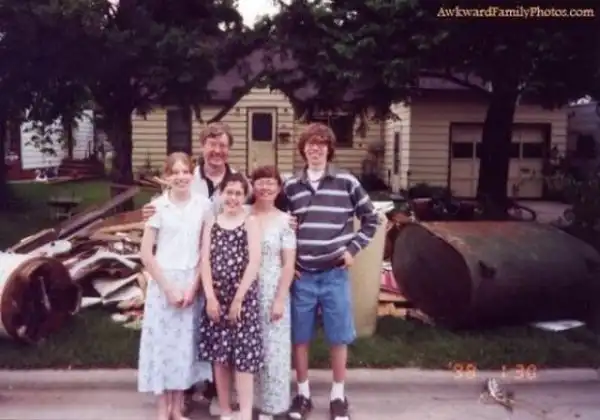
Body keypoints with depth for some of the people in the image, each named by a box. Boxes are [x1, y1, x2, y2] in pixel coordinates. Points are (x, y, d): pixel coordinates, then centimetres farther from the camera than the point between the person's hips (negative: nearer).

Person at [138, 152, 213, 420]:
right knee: (162, 342, 4)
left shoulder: (203, 204, -2)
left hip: (192, 283, 2)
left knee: (186, 344, 8)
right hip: (163, 282, -2)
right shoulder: (158, 206, -6)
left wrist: (193, 286, -7)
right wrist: (169, 287, -10)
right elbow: (146, 254, -6)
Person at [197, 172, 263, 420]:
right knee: (219, 356, 8)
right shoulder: (211, 224, 9)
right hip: (216, 297, 3)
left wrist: (238, 299, -12)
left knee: (243, 356, -3)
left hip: (243, 297, -3)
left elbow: (254, 262, -8)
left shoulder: (250, 223, 0)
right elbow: (205, 261, 2)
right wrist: (210, 297, -8)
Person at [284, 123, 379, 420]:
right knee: (299, 336, 9)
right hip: (301, 275, 2)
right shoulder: (291, 186, 4)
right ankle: (303, 394, 25)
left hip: (335, 273, -1)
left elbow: (371, 219, 6)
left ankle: (338, 396, 24)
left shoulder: (346, 182, -1)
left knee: (338, 337, 7)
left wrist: (353, 248, -2)